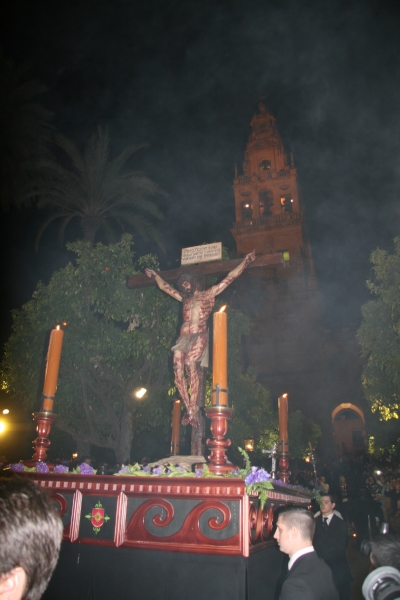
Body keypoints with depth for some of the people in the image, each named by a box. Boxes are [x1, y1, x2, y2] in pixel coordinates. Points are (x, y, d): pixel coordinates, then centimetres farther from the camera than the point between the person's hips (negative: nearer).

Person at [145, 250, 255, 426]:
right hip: (183, 338, 5)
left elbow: (230, 278, 12)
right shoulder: (185, 298, 28)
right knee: (178, 369, -14)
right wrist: (155, 275, 49)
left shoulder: (208, 294, 15)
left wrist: (245, 262, 10)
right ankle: (189, 409, -11)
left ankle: (193, 408, -25)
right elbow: (164, 287, 40)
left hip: (199, 336, -5)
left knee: (190, 363, -28)